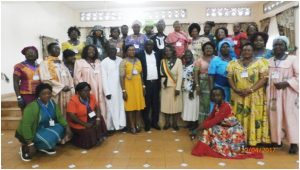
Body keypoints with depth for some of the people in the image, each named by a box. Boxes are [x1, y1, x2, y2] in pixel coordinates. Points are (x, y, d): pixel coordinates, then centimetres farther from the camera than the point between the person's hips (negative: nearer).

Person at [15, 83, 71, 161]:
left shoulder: (52, 103, -7)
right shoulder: (33, 107, -28)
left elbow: (59, 116, -2)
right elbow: (26, 126, -29)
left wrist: (66, 126, -18)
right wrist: (30, 144, -28)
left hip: (43, 129, 7)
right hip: (29, 133, -7)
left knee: (61, 128, -14)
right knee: (49, 139, -30)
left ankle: (45, 147, 5)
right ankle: (25, 148, -3)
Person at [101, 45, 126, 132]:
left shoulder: (120, 60, 6)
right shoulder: (104, 62, -5)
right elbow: (104, 78, -7)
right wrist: (107, 92, -11)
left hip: (119, 89, 4)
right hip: (110, 90, -4)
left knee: (121, 107, 7)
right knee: (111, 108, 4)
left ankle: (120, 124, 18)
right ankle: (110, 127, 15)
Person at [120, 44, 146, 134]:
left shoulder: (138, 61, 8)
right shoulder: (123, 62, -7)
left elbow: (141, 74, 12)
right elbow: (122, 77, -10)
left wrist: (143, 86, 9)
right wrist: (123, 90, -14)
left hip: (138, 86, 4)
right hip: (129, 86, -4)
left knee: (139, 105, 7)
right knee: (130, 106, 2)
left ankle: (137, 124, 21)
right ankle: (132, 126, 14)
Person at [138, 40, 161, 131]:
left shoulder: (157, 55, 10)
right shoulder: (141, 55, -1)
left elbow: (159, 68, 12)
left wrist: (159, 82, 5)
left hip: (155, 82, 3)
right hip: (146, 83, -3)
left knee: (156, 103, 8)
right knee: (146, 104, 3)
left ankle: (154, 122, 20)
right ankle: (147, 123, 14)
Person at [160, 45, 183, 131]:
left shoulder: (178, 61, -5)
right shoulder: (162, 61, 5)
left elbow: (180, 75, -10)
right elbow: (161, 74, 5)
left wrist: (178, 88, -15)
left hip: (175, 87, -2)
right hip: (165, 87, 2)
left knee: (176, 105, 3)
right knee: (166, 105, 6)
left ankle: (175, 123, 16)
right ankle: (167, 123, 19)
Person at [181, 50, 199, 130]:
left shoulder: (194, 66, -11)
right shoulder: (184, 66, 10)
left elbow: (195, 80, -15)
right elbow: (182, 79, 11)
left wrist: (192, 90, -17)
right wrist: (182, 89, 8)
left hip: (192, 90, -7)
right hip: (185, 90, 7)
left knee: (193, 105, -1)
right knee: (187, 106, 10)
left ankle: (195, 123, 9)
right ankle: (190, 122, 20)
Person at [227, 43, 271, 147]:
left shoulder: (259, 62, 1)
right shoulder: (234, 63, 10)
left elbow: (264, 78, -8)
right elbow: (230, 77, 5)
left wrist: (250, 89, -17)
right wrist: (235, 89, -11)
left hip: (254, 96, -2)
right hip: (238, 96, 3)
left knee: (254, 117, 0)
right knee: (238, 117, 6)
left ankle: (254, 139, 10)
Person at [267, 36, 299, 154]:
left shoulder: (293, 59, 1)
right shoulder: (269, 61, 12)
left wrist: (285, 83, -17)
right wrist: (267, 93, -4)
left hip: (288, 92, -3)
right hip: (273, 92, 4)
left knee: (290, 116, -2)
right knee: (274, 116, 4)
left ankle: (294, 143, 4)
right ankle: (276, 140, 13)